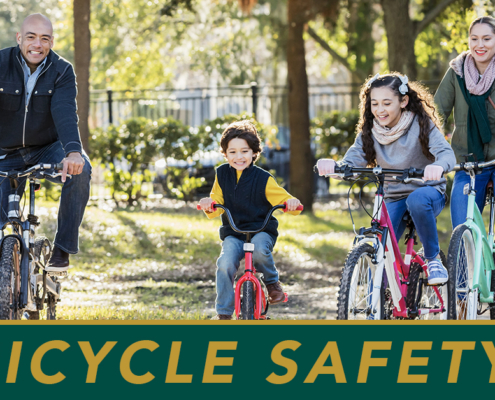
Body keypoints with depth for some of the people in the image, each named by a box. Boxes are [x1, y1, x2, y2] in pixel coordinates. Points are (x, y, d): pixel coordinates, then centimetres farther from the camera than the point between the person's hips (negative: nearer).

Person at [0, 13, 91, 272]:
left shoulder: (61, 71, -12)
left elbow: (65, 113, -28)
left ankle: (62, 250, -23)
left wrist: (73, 151, -47)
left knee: (80, 170, -32)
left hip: (47, 149, 0)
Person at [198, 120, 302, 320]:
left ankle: (272, 282, -4)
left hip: (261, 230, -2)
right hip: (233, 233, 2)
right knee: (225, 263, -25)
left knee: (260, 248, -37)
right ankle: (223, 313, -10)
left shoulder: (263, 178, -4)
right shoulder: (222, 174, 4)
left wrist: (291, 202, -27)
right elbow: (217, 202, 7)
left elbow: (282, 199, -3)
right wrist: (209, 206, -18)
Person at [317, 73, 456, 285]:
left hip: (428, 192, -4)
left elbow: (446, 152, -27)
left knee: (417, 200, -39)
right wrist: (331, 165, -38)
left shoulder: (421, 124, -13)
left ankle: (433, 259, -19)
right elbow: (351, 162, -12)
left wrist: (438, 166, -53)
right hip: (393, 199, 4)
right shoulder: (370, 131, -1)